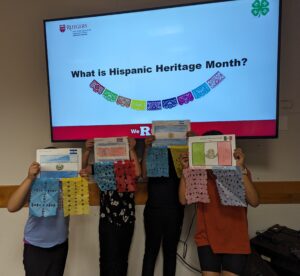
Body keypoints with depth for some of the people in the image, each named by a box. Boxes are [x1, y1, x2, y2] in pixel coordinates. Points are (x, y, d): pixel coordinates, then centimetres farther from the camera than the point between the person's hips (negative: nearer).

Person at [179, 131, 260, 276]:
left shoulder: (239, 171, -2)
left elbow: (254, 202, -15)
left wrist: (241, 169, -23)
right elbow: (184, 200, -6)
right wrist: (186, 170, -13)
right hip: (207, 239, 1)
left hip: (235, 240, 0)